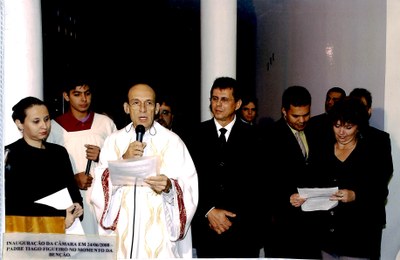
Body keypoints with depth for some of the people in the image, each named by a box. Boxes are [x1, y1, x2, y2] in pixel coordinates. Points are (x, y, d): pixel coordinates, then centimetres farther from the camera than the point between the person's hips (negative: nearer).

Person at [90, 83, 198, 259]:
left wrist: (169, 187, -26)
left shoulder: (172, 141, -4)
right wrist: (124, 161, -15)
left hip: (160, 232, -2)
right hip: (122, 232, 2)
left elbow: (190, 189, -6)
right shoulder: (114, 140, 5)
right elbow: (99, 189, -2)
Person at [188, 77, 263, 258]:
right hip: (206, 225, 1)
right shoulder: (198, 134, 5)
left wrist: (234, 216, -7)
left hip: (243, 227, -1)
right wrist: (209, 211, -9)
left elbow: (255, 182, -1)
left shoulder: (251, 136, 1)